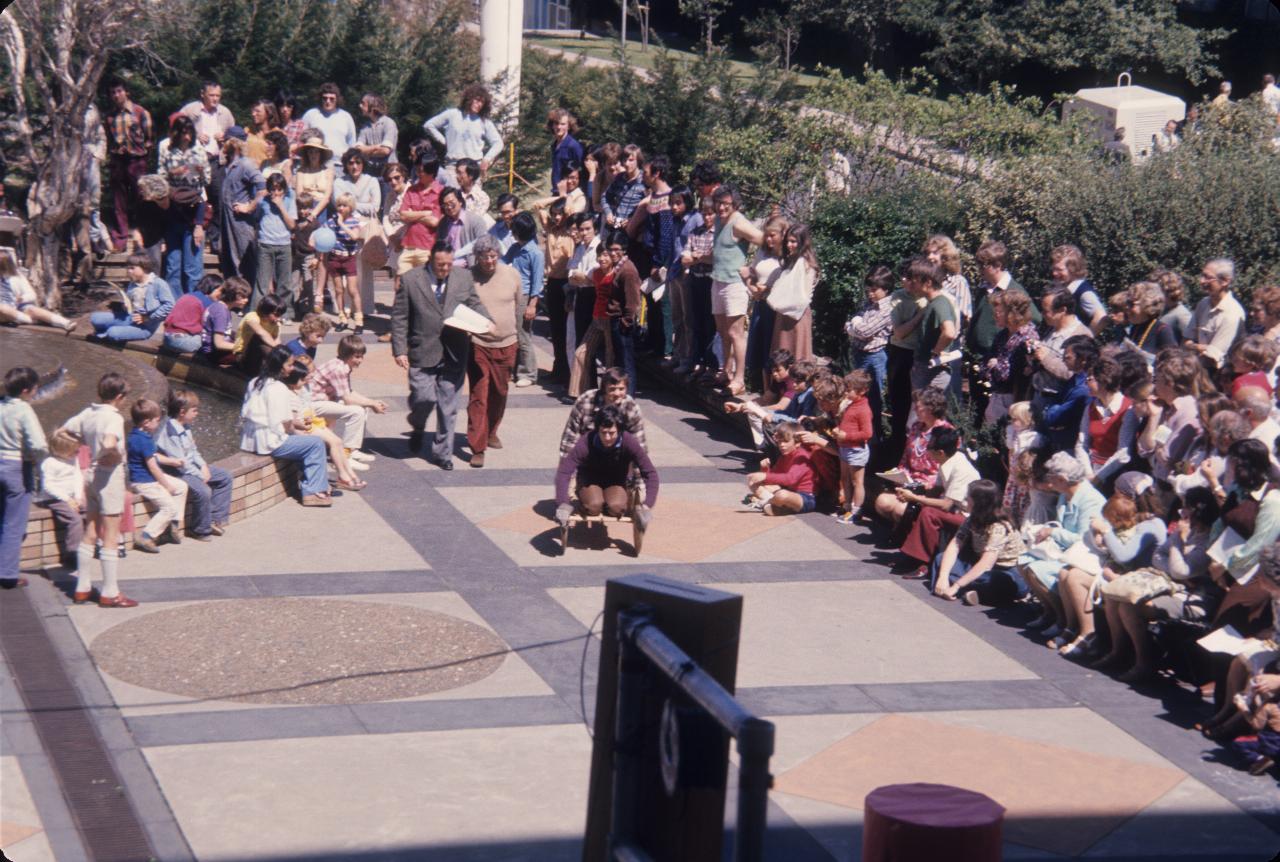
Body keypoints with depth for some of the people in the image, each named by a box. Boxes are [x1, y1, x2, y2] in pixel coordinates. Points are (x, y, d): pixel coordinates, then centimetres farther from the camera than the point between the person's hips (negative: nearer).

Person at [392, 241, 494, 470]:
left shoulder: (463, 277, 6)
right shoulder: (410, 280, -3)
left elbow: (474, 304, 18)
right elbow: (399, 317, -1)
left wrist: (486, 320, -3)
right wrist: (399, 349, -8)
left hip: (454, 354, 3)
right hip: (422, 353, -2)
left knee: (448, 405, 5)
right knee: (424, 398, -8)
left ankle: (442, 452, 17)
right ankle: (417, 427, 27)